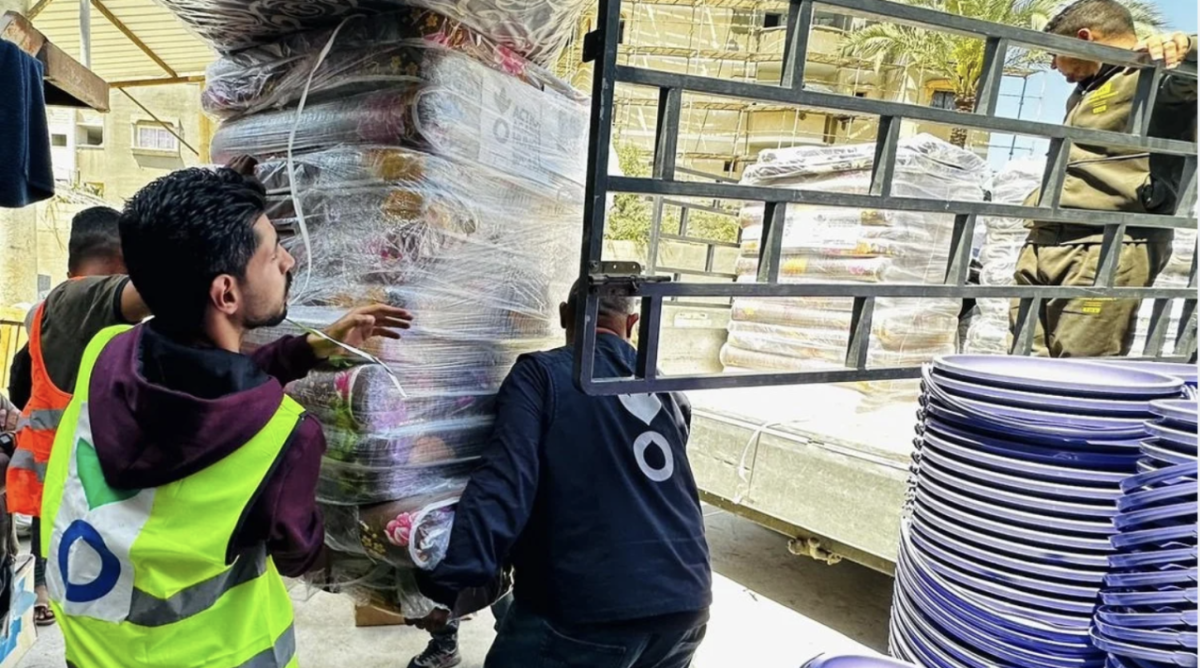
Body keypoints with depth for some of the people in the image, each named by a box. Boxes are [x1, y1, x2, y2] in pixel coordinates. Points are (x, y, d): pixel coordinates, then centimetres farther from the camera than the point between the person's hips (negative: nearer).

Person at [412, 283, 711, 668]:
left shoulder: (542, 373, -3)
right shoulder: (668, 393, 14)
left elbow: (503, 484, -14)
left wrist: (446, 584, -17)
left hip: (588, 606, -6)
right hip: (685, 600, 7)